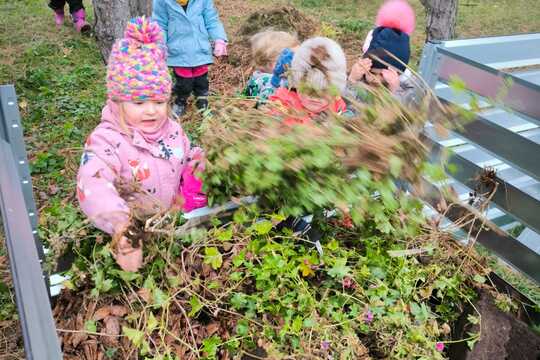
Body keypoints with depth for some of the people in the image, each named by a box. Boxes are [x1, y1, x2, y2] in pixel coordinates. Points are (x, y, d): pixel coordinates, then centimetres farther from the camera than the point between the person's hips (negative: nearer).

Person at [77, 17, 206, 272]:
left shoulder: (172, 130, 4)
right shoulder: (107, 140, -16)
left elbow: (190, 161, 22)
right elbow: (92, 184, -33)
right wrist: (118, 220, -48)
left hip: (174, 220, 5)